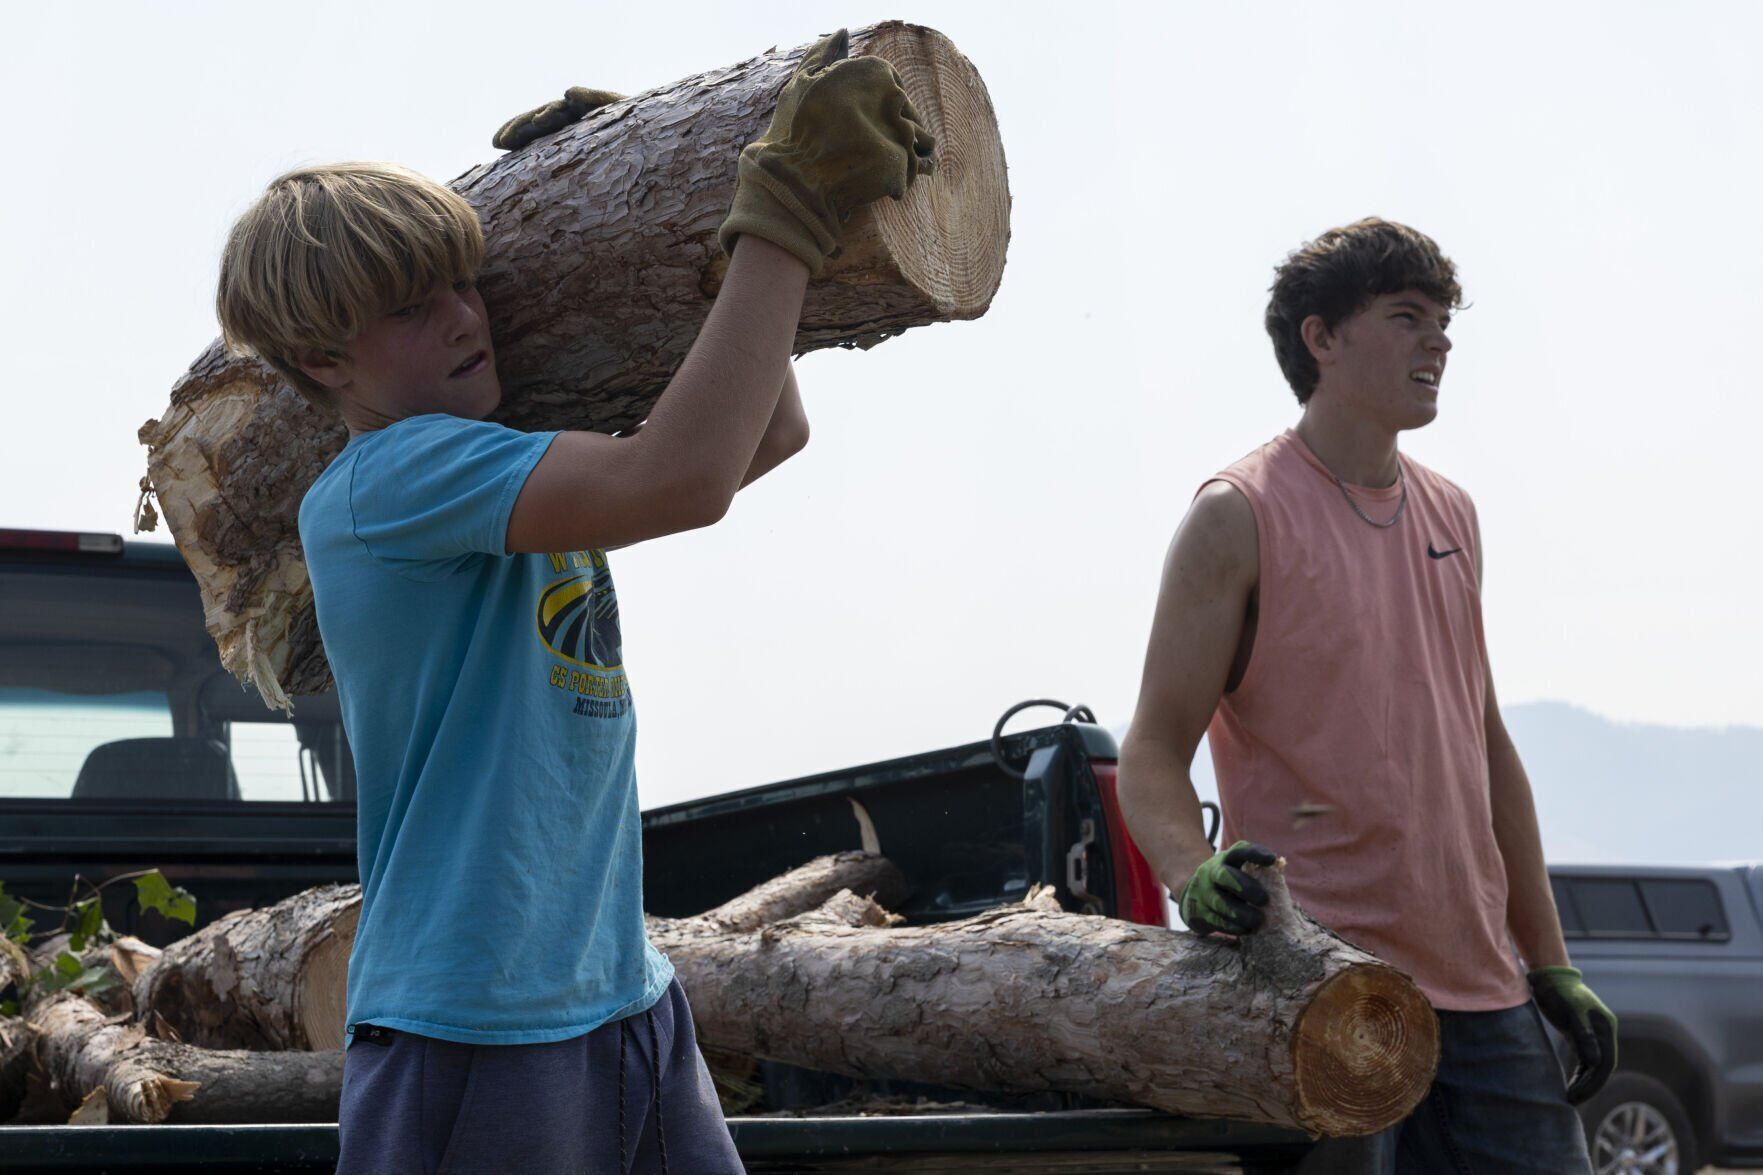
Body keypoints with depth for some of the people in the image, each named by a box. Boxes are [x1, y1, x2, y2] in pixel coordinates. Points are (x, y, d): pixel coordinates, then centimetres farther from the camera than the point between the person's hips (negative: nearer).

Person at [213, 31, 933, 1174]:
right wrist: (788, 208, -24)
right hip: (472, 1032, -8)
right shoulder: (385, 481, -14)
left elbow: (769, 433, 22)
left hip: (631, 1000, 8)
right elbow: (679, 478, -27)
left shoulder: (531, 469, 12)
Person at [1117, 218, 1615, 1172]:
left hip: (1481, 991, 6)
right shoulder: (1239, 517, -5)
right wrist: (1193, 873, -28)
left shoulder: (1450, 514, 15)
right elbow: (1152, 749, -8)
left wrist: (1550, 962, 17)